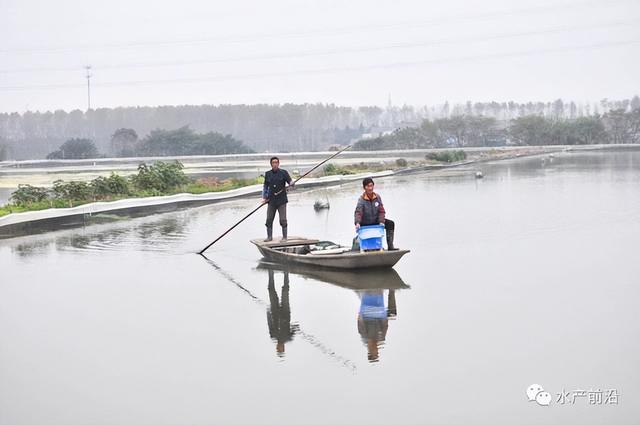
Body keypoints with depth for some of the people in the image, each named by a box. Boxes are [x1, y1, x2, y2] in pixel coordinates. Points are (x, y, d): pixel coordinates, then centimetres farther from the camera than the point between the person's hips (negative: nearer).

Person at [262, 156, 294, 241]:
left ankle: (284, 237, 3)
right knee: (269, 219, 3)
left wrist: (291, 184, -28)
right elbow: (265, 186, 16)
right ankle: (269, 237, 13)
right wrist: (264, 197, 6)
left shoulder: (283, 173, 0)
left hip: (281, 200, -3)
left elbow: (290, 182, -4)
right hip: (271, 201, 3)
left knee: (283, 220, -5)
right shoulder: (268, 174, 9)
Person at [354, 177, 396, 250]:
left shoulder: (377, 197, -4)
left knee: (391, 224, -14)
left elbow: (381, 211, -4)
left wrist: (381, 222, -20)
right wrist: (357, 223, -48)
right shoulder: (361, 199, -17)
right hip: (365, 224, -3)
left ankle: (390, 246, -14)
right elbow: (358, 212, -30)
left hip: (376, 221, 3)